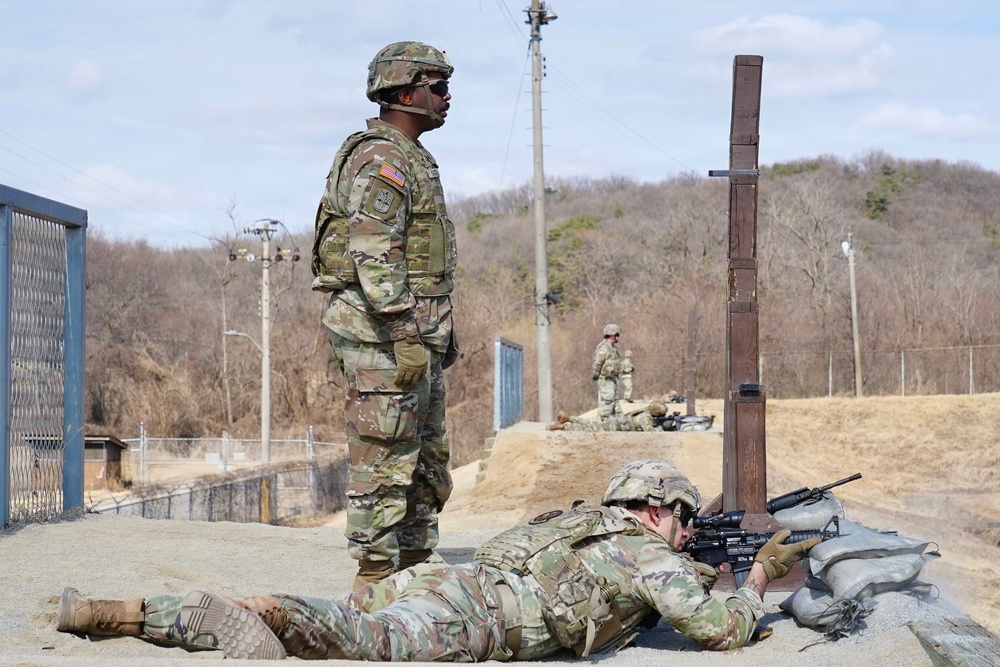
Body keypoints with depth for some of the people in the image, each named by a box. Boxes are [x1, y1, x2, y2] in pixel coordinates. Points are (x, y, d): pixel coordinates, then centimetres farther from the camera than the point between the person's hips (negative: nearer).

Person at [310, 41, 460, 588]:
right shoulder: (379, 162, -13)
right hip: (383, 334, -11)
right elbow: (373, 257, -22)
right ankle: (375, 576, -2)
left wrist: (441, 330, 24)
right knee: (384, 460, -7)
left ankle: (414, 567, 21)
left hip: (417, 329, 11)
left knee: (427, 457, 14)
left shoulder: (410, 159, 20)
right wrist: (407, 337, -25)